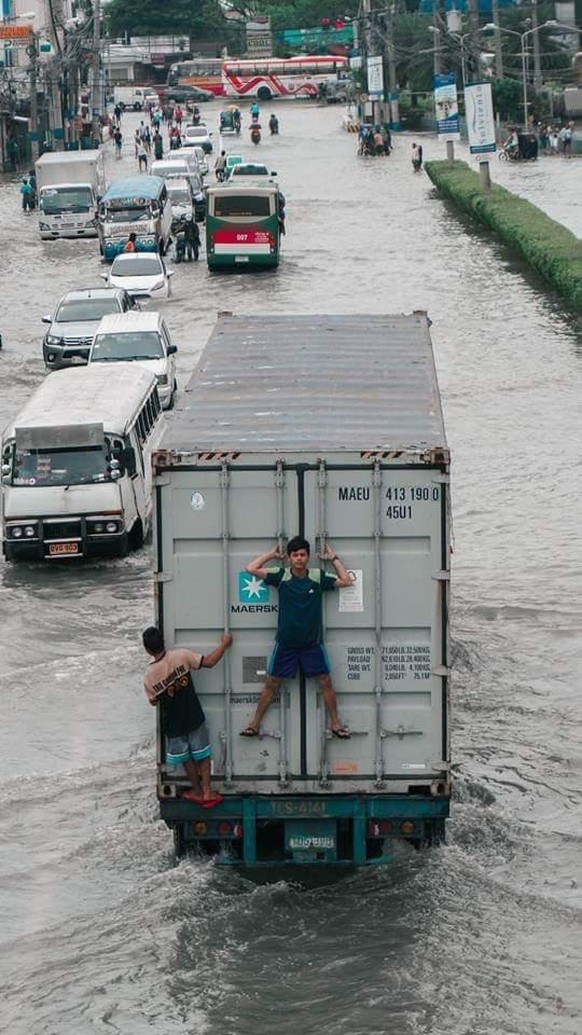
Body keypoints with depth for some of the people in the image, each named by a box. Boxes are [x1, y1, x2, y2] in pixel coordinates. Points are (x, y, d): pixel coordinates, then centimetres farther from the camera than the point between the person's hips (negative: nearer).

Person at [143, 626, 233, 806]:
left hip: (173, 723, 0)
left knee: (186, 758, 21)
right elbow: (209, 662, -15)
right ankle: (207, 791, 18)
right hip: (194, 717, 0)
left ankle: (197, 790, 33)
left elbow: (153, 701, -2)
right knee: (202, 754, 18)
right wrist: (224, 644, -1)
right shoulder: (181, 656, -21)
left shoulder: (149, 677, -18)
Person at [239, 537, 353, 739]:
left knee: (326, 682, 2)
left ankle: (335, 724, 13)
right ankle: (255, 723, 12)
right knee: (271, 683, 4)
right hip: (285, 643, -1)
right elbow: (251, 569, -9)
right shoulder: (281, 575, -6)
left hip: (312, 643, 1)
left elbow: (346, 581, 0)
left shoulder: (318, 577, -3)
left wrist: (333, 559, 0)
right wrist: (271, 554, -1)